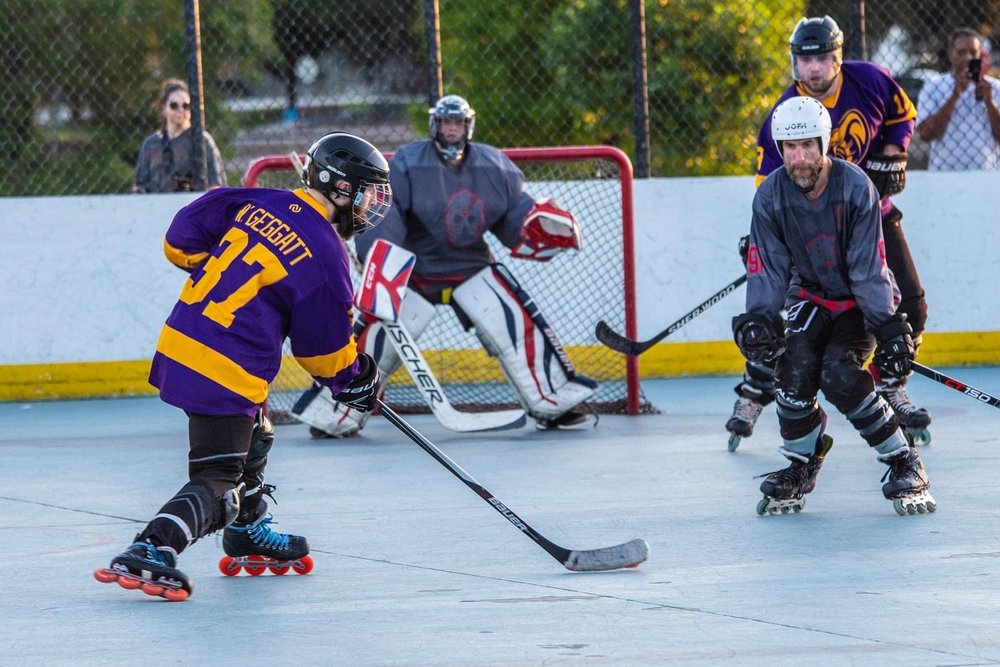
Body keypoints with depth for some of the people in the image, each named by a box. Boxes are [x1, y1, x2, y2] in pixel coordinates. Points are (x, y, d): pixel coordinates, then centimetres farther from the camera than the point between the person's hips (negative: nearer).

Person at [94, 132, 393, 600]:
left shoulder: (256, 203, 6)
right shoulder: (325, 255, -13)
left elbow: (182, 238, 9)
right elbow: (325, 347, -4)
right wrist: (356, 380, 15)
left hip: (179, 341, 8)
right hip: (225, 374, -8)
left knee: (253, 437, 31)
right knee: (217, 486, -7)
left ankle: (249, 531, 48)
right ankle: (151, 552, -27)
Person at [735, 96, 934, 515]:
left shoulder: (856, 189, -24)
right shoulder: (770, 197, -13)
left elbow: (869, 268, -23)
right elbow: (768, 269, -10)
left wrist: (889, 329, -27)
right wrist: (757, 319, -26)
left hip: (861, 302, -3)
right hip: (811, 297, 3)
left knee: (839, 375, -26)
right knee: (795, 368, -22)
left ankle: (904, 462, -12)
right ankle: (801, 466, 2)